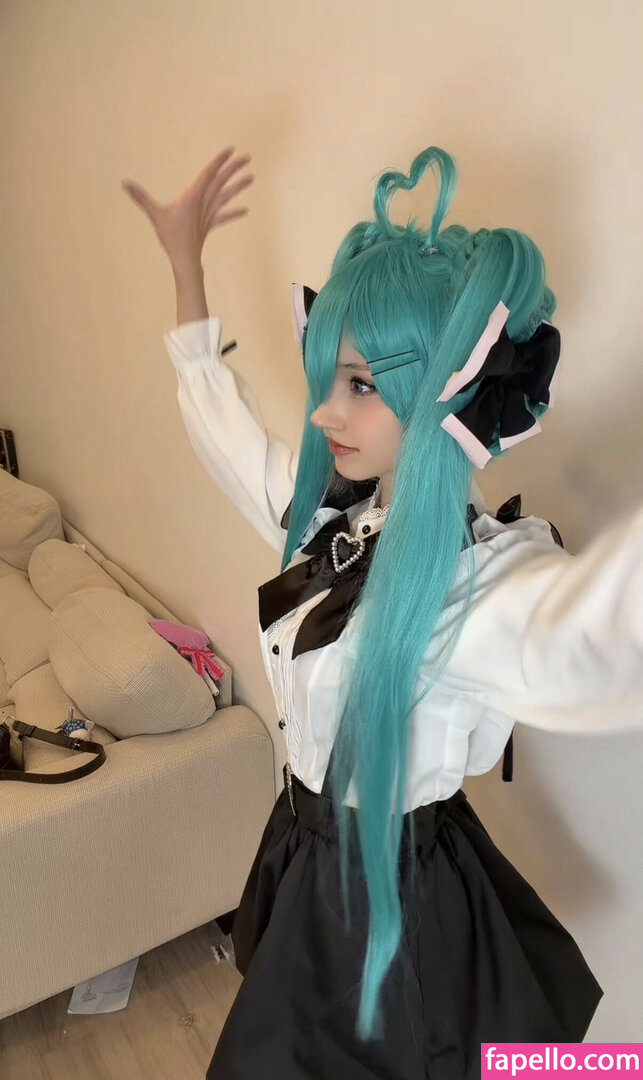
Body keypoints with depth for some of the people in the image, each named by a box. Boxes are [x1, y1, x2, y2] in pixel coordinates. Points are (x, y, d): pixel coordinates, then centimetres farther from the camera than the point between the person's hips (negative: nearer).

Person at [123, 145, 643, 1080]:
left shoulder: (490, 578, -31)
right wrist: (185, 262, 12)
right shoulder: (332, 512, -7)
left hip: (402, 895, -7)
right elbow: (221, 420, 9)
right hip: (311, 856, 7)